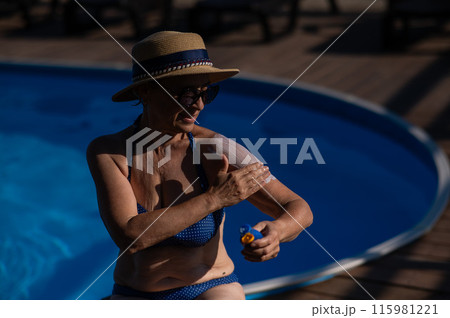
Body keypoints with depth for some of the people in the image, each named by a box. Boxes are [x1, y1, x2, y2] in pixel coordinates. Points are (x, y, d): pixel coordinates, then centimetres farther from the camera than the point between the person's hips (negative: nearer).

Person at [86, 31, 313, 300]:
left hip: (210, 291, -1)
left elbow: (299, 210, -11)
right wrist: (215, 199, -28)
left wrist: (276, 232, -35)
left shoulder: (217, 150, -15)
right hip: (135, 296, 2)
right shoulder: (106, 151, -12)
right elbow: (129, 237, -26)